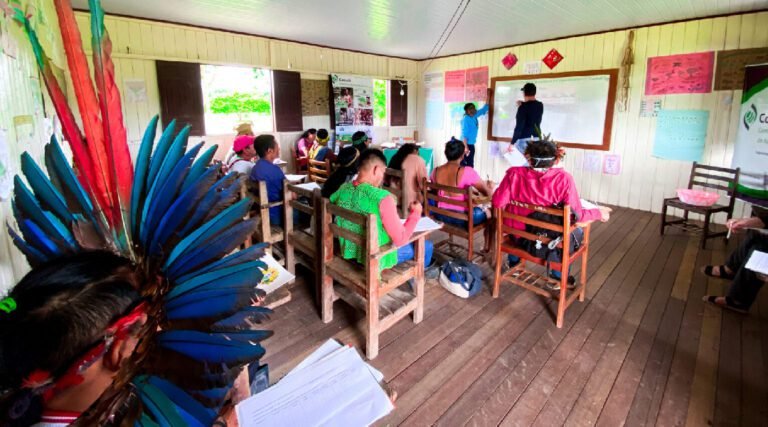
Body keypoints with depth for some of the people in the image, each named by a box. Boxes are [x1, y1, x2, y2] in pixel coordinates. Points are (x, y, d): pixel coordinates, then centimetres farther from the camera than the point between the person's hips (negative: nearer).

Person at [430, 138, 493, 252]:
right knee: (488, 212, 23)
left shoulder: (436, 171, -5)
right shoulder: (467, 172, -20)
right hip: (462, 219, -5)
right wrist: (489, 186, 13)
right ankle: (487, 248, 36)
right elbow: (487, 193, -12)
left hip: (440, 216, 5)